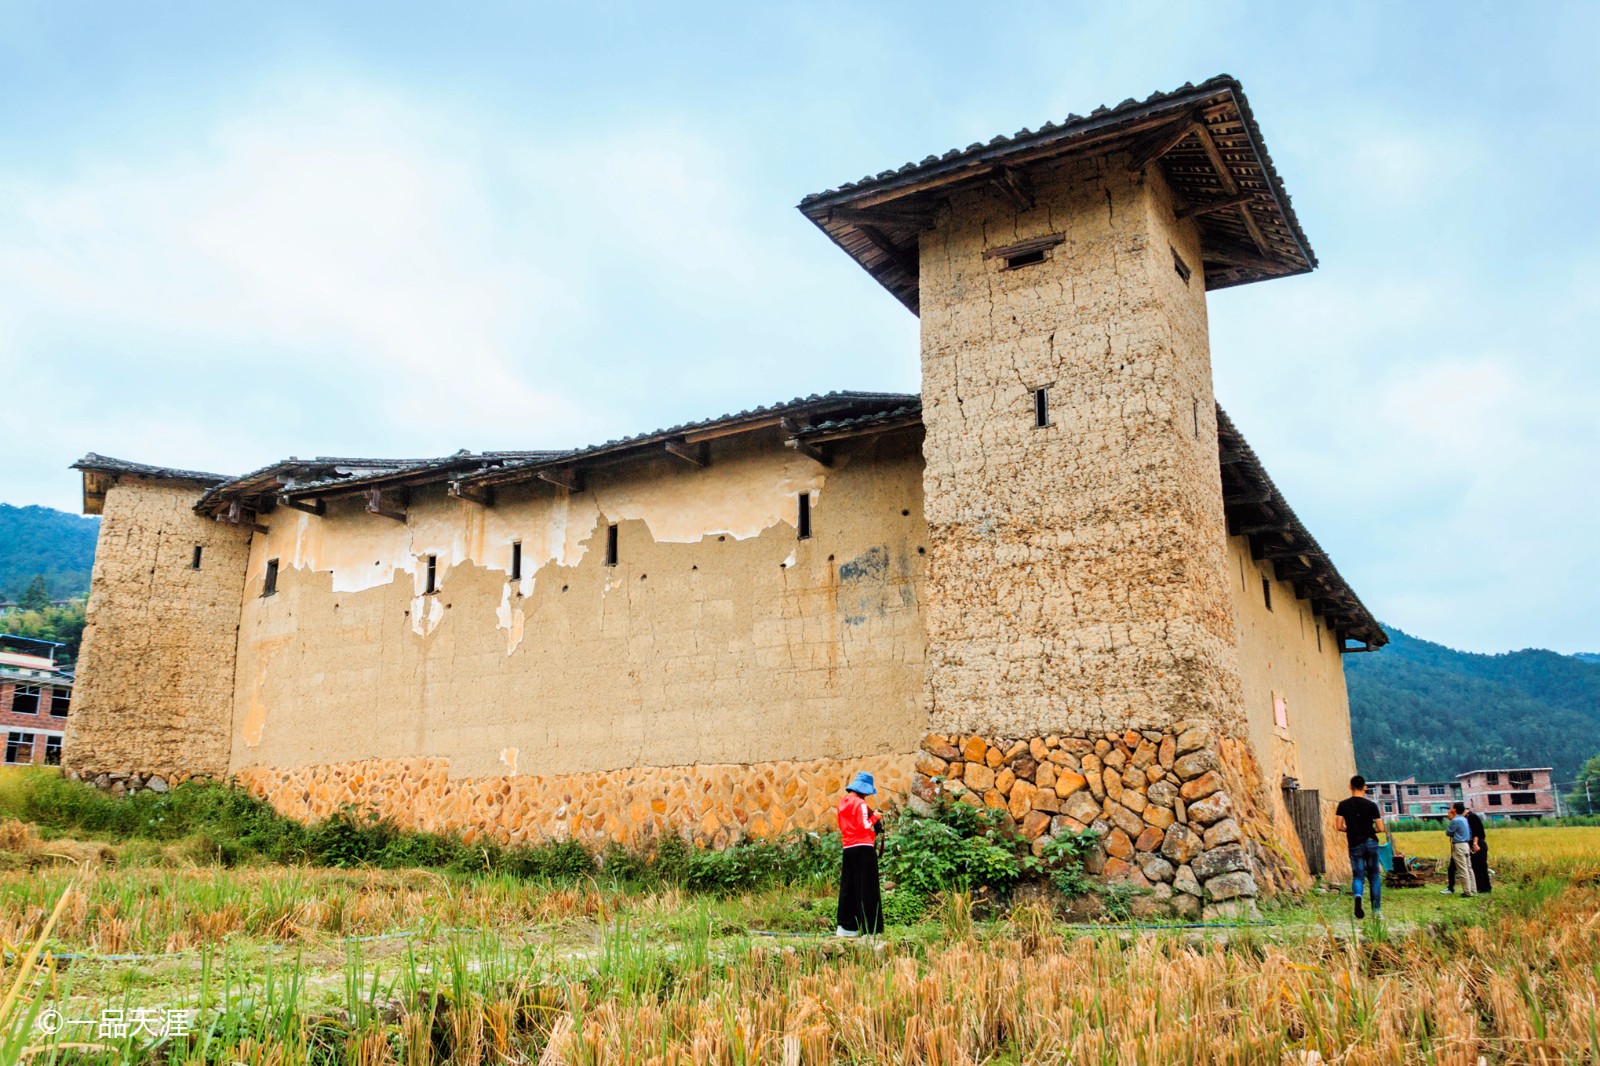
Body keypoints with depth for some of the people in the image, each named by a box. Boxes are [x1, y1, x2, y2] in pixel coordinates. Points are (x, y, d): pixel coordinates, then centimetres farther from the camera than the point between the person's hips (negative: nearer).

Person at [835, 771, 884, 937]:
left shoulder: (843, 802, 12)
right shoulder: (860, 804, -12)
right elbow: (865, 827, -16)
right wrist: (874, 816, -1)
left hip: (848, 848, 8)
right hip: (863, 848, -8)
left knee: (848, 886, 11)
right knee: (867, 888, -4)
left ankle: (845, 926, 12)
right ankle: (870, 927, -4)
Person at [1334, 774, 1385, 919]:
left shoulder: (1343, 805, -1)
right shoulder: (1371, 805, -3)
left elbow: (1339, 827, -5)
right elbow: (1381, 828, -4)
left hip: (1355, 846, 0)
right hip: (1371, 843, 0)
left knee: (1357, 876, 4)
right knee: (1374, 876, 12)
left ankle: (1357, 896, -27)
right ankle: (1376, 910, 12)